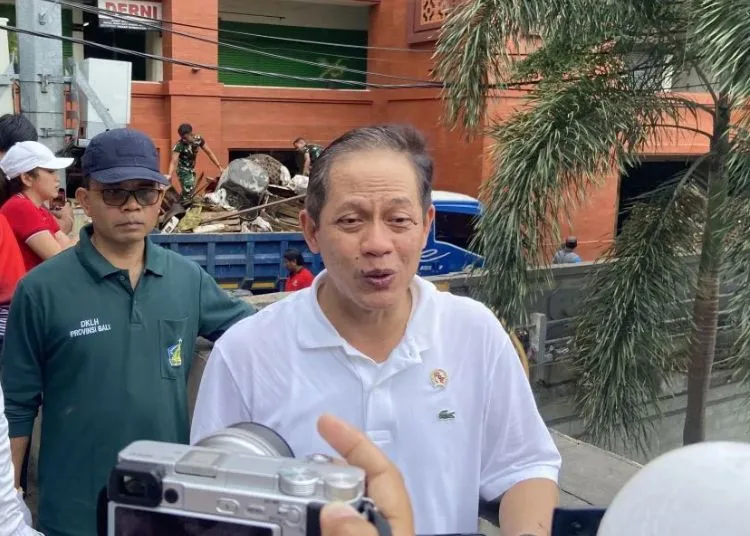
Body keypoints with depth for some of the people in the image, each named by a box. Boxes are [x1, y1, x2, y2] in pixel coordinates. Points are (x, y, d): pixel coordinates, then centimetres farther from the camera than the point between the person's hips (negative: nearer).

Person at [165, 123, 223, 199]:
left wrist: (219, 167, -10)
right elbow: (174, 161, -36)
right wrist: (169, 175, -53)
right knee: (188, 193, -18)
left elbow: (209, 153, -5)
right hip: (183, 171, -6)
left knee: (191, 193, 11)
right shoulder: (179, 145, -26)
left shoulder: (198, 139, -13)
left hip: (192, 170, 6)